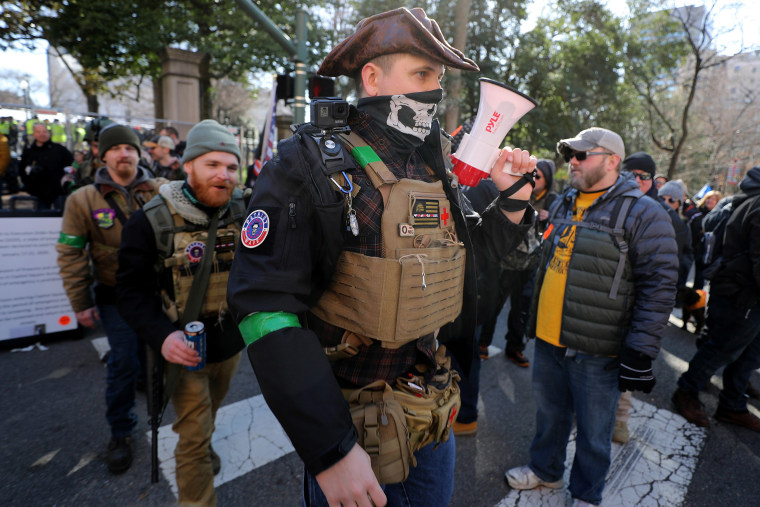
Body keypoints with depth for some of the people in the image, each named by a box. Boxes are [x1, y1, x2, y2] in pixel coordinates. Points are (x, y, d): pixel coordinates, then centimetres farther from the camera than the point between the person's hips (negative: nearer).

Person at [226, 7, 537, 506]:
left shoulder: (439, 171, 3)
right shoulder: (312, 166, -17)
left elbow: (478, 254, 14)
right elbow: (265, 306, -23)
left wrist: (513, 199, -3)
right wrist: (330, 450, -23)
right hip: (347, 429, -6)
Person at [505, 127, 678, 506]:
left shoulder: (643, 214, -11)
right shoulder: (562, 205, 9)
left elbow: (659, 287, -14)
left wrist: (639, 352, -16)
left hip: (595, 350, -5)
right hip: (547, 337, 6)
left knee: (593, 429, 14)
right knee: (549, 412, 22)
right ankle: (545, 469, 45)